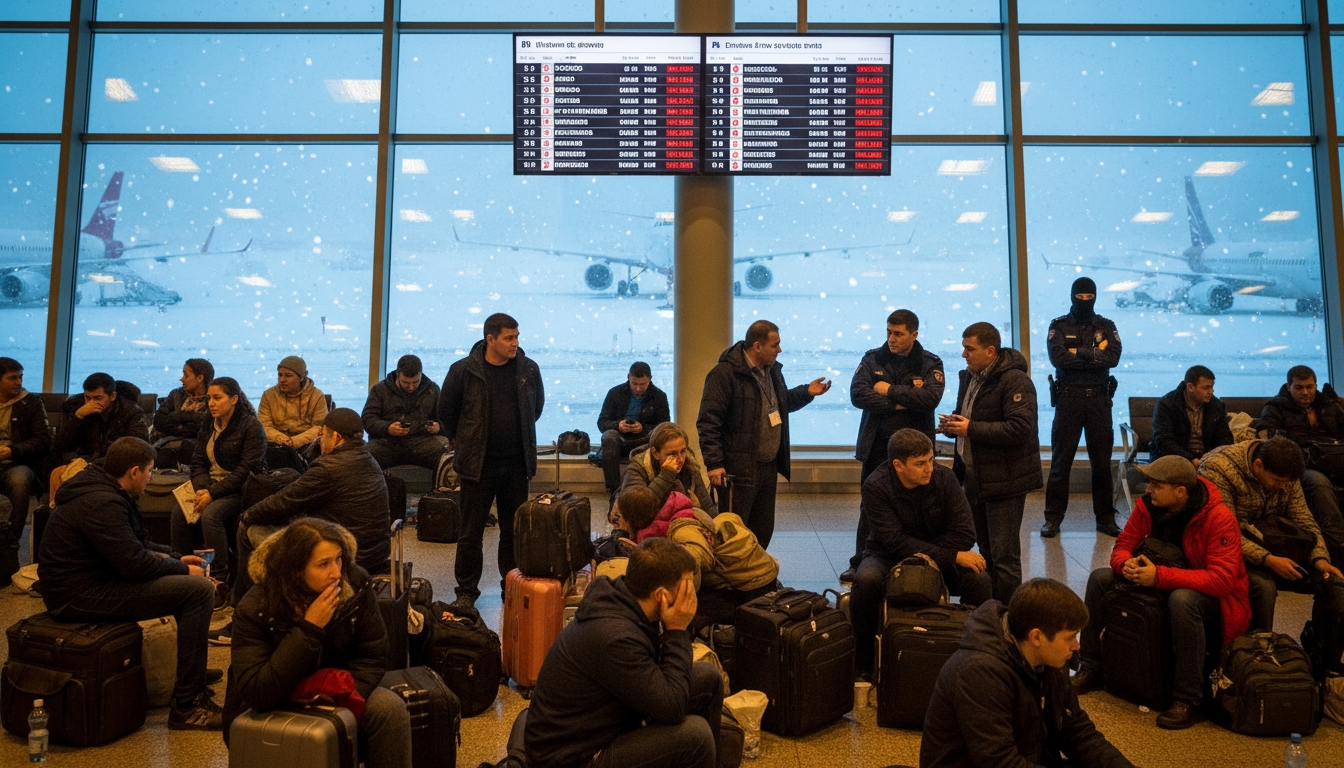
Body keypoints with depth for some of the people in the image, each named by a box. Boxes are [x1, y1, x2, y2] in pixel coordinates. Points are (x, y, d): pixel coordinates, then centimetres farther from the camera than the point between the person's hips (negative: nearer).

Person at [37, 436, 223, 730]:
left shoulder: (103, 489, 9)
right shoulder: (101, 503, -24)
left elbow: (137, 543, 20)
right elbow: (134, 562, -26)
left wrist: (177, 558, 11)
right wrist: (183, 570, -11)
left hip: (89, 578, 11)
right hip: (80, 596, -11)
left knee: (190, 578, 19)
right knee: (199, 589, -20)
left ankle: (193, 671, 28)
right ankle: (187, 706, -15)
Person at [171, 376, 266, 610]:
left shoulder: (250, 426, -11)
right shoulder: (209, 426, 11)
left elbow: (246, 470, -17)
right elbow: (198, 462, 8)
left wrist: (213, 494, -21)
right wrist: (201, 489, -12)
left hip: (240, 490, -7)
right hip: (211, 486, 7)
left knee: (210, 515, -30)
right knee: (179, 511, -19)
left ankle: (220, 583, -24)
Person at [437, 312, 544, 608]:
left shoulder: (528, 369, 0)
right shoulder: (464, 371, -8)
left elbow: (537, 405, 17)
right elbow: (446, 411, 6)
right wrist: (465, 443, 10)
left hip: (517, 464, 2)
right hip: (478, 465, -2)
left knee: (514, 530, 11)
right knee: (471, 532, 6)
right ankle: (467, 589, 20)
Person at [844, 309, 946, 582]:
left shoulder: (930, 364, 0)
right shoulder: (872, 359, 3)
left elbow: (930, 398, -18)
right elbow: (857, 394, -11)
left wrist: (889, 390, -12)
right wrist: (898, 405, -15)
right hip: (876, 447, 2)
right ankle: (860, 564, 20)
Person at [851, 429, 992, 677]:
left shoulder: (944, 477, -13)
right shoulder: (876, 486, -20)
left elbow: (965, 534, -15)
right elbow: (895, 542, -26)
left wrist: (922, 555, -22)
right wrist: (953, 557, -31)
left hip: (939, 557, 2)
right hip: (889, 558, -2)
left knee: (979, 579, -25)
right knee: (866, 580, -34)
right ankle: (862, 663, -12)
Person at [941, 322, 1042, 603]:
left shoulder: (1015, 381, -16)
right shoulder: (969, 377, 13)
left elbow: (1019, 429, -26)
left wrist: (970, 429, -23)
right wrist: (952, 426, 2)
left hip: (1004, 480, -9)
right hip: (974, 476, 9)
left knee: (1004, 556, -4)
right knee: (986, 550, 18)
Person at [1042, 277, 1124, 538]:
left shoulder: (1106, 326, 8)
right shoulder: (1059, 326, 3)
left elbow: (1113, 358, -9)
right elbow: (1057, 358, -14)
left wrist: (1079, 353, -12)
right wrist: (1095, 355, -11)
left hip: (1099, 399, 2)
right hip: (1068, 398, -2)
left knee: (1102, 462, 7)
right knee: (1060, 461, 1)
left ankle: (1105, 517, 17)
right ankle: (1053, 518, 7)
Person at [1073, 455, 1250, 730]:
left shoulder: (1219, 518, -25)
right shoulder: (1149, 505, -9)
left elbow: (1221, 579, -32)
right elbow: (1123, 544, -1)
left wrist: (1160, 576, -38)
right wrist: (1126, 564, -26)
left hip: (1214, 596, -6)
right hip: (1163, 585, 7)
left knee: (1182, 599, -39)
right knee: (1100, 578, -6)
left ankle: (1189, 701, -26)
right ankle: (1091, 670, 4)